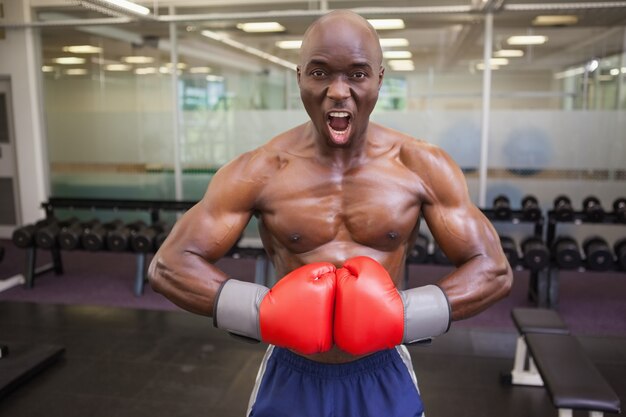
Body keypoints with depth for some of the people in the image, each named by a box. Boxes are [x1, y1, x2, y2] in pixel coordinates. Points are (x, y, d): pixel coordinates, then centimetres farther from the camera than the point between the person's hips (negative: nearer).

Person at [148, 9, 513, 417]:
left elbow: (493, 269, -7)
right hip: (292, 378, 0)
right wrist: (264, 313, -23)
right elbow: (169, 265, -10)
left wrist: (402, 316, -22)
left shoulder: (424, 168, -9)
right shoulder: (256, 172, -12)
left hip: (383, 378, 1)